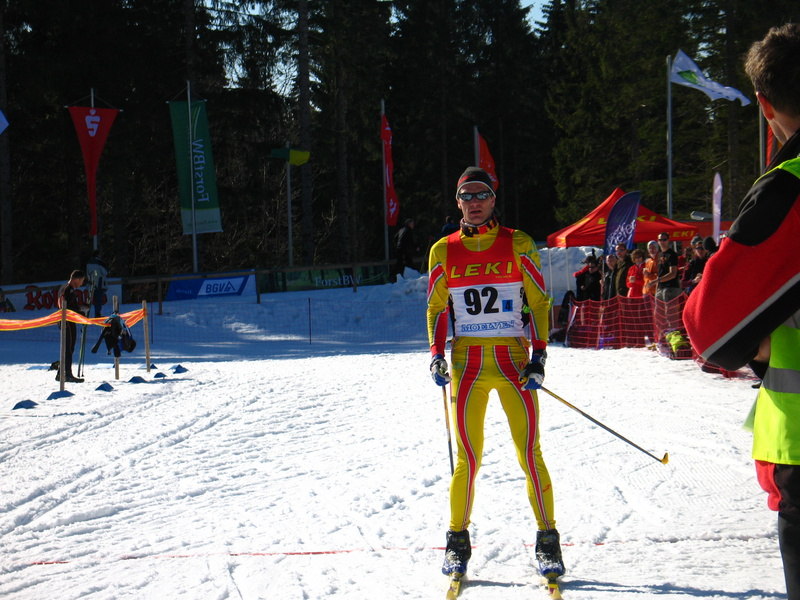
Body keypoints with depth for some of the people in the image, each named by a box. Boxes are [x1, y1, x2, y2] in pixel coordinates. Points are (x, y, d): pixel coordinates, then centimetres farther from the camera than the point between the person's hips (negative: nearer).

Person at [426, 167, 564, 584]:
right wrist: (437, 355, 2)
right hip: (466, 362, 1)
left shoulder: (518, 245, 3)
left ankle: (547, 540, 3)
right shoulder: (444, 251, 8)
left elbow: (539, 302, 5)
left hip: (513, 360, -1)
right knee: (468, 459, -1)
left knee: (530, 453, -6)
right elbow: (436, 308, 15)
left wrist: (538, 356, -4)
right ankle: (458, 540, 13)